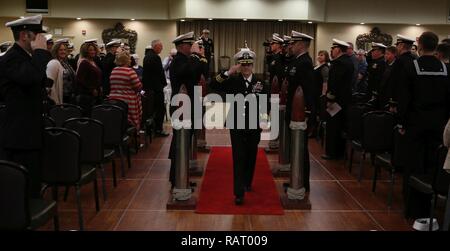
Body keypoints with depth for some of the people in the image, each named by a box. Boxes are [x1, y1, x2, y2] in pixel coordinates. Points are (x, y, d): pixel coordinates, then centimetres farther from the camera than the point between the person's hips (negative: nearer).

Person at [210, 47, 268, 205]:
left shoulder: (260, 82, -1)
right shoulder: (233, 81, -2)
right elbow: (213, 86, -14)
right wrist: (228, 73, -21)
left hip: (254, 126, 2)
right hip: (237, 125, -2)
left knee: (251, 156, 15)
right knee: (239, 158, -4)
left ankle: (247, 183, 37)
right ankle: (239, 192, -3)